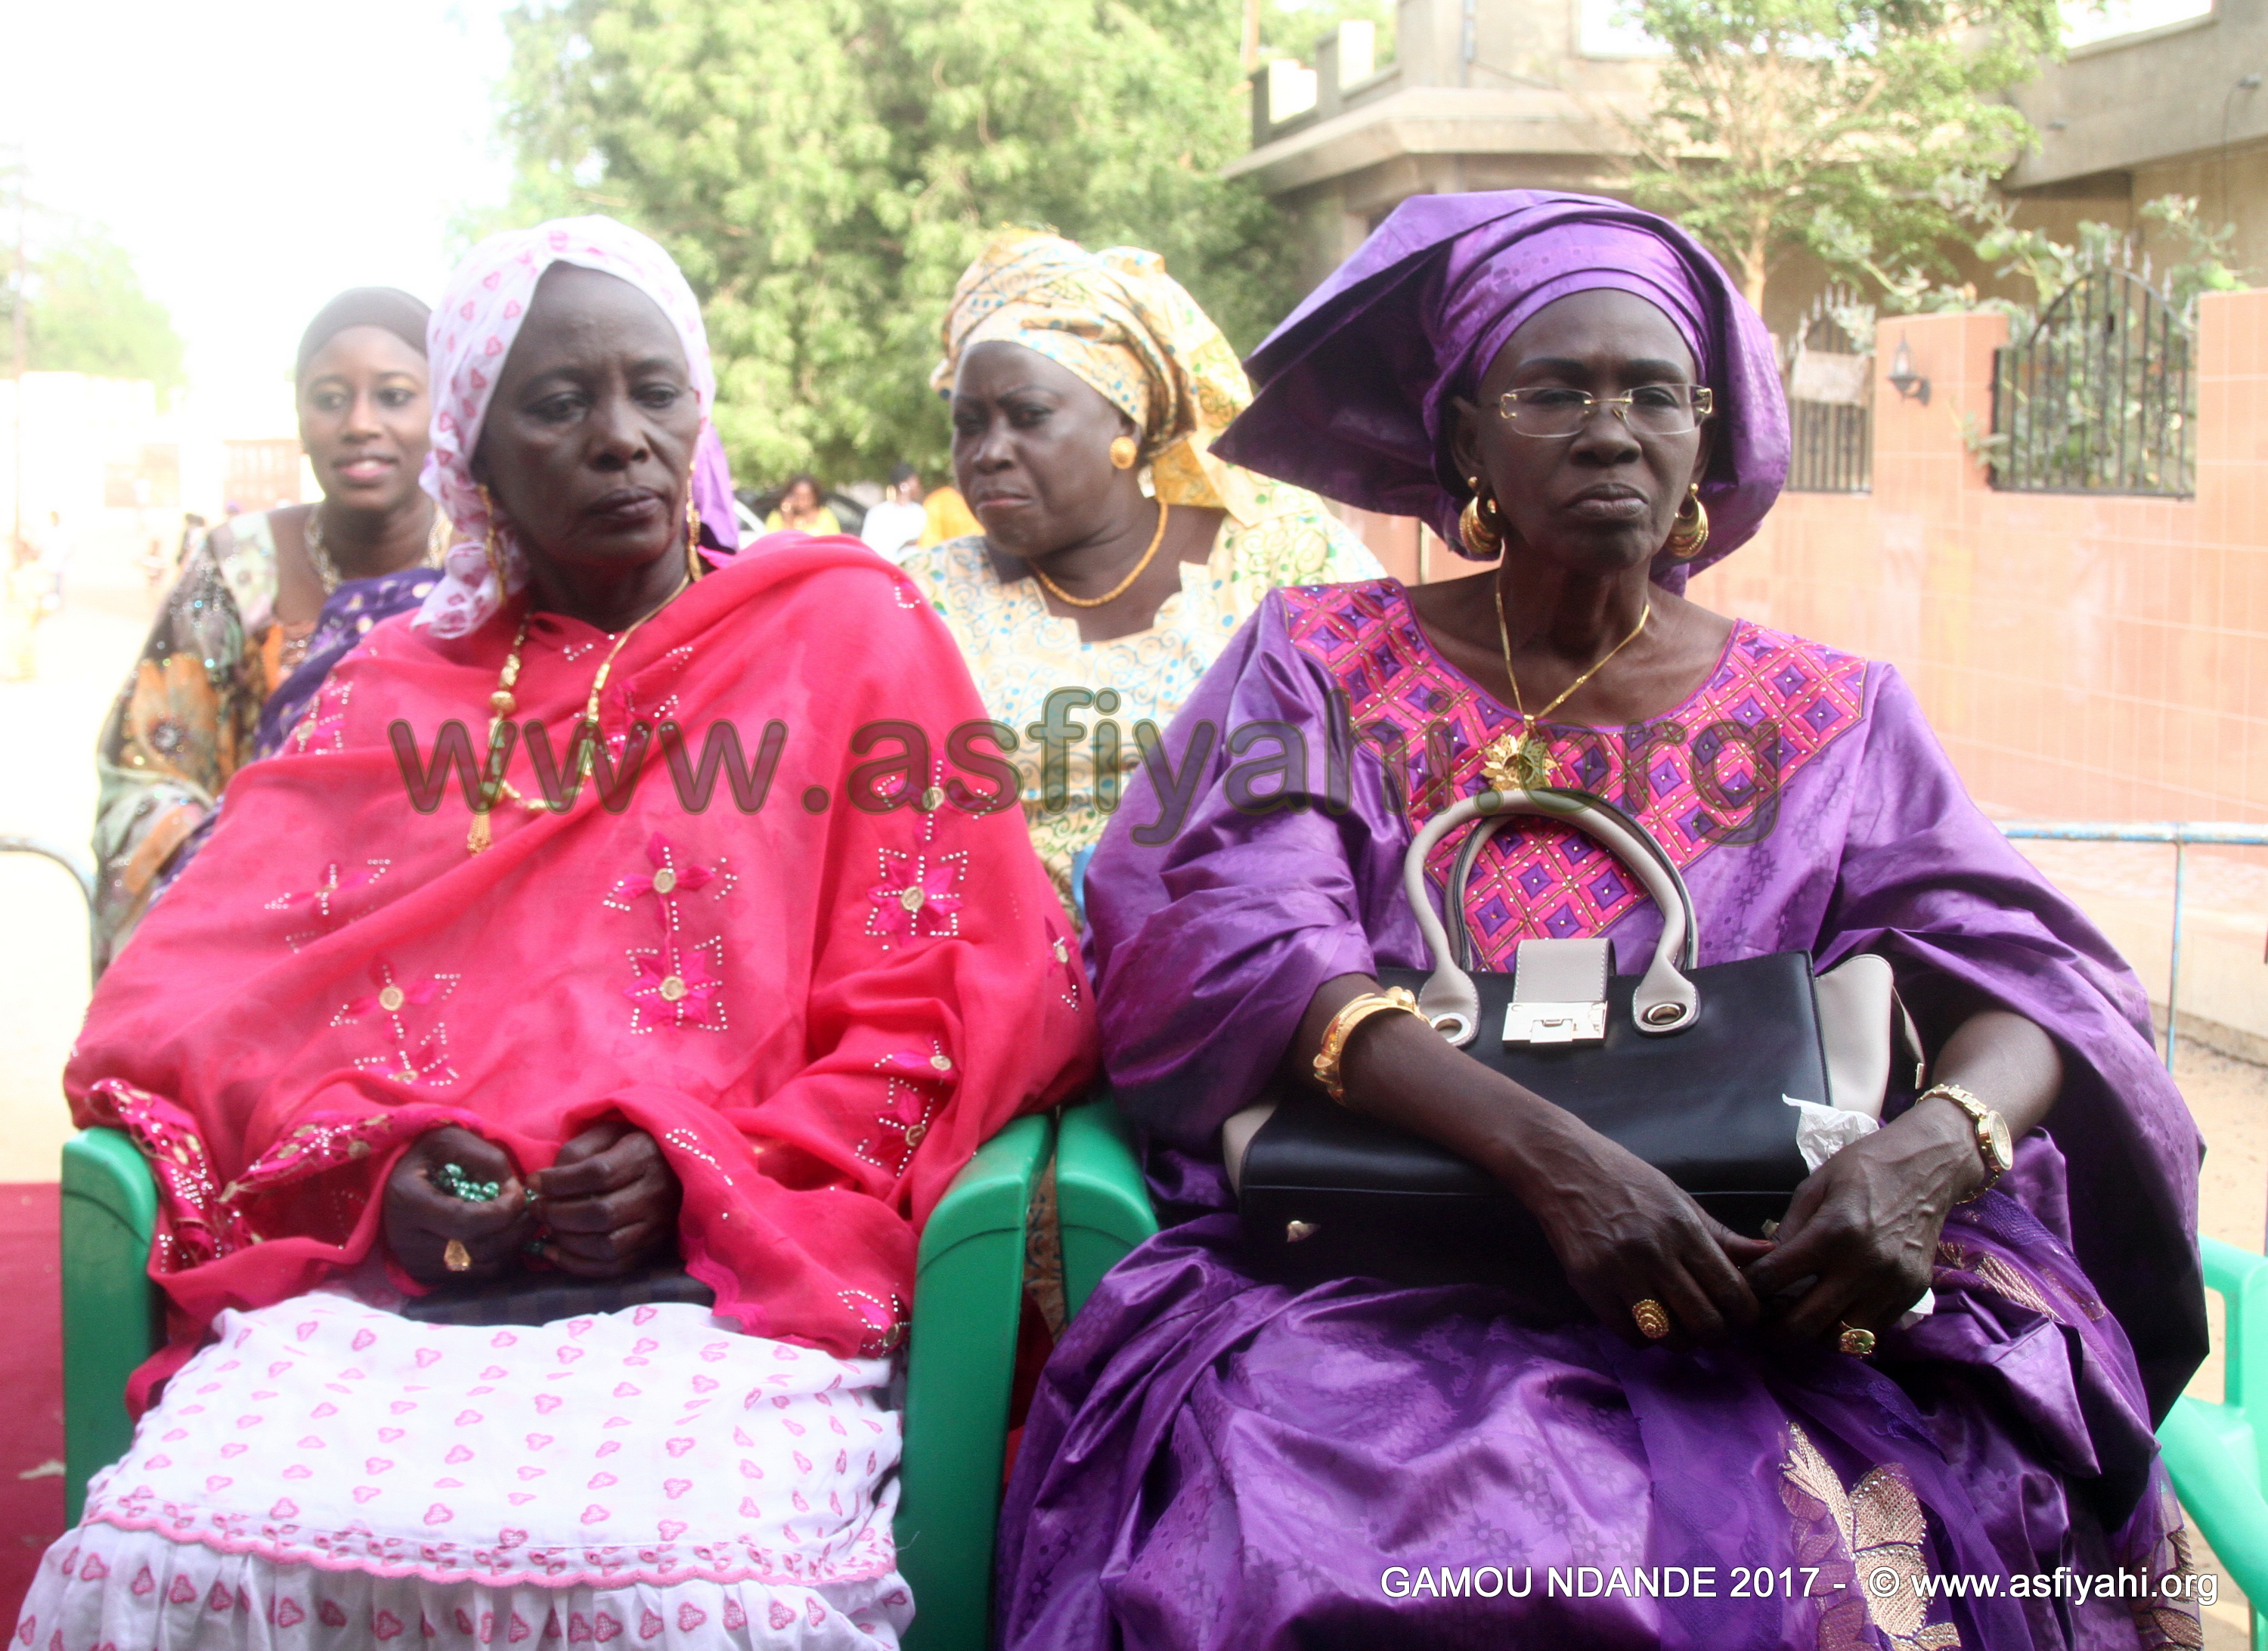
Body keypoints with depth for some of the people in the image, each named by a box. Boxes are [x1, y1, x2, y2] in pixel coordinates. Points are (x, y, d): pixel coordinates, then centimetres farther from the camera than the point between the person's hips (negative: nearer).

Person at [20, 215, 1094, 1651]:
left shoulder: (849, 635, 14)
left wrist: (704, 1170, -7)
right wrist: (372, 1157, -6)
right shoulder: (397, 688, 23)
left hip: (728, 1277, -2)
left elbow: (976, 989, 6)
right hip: (378, 1284, 3)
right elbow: (196, 985, 15)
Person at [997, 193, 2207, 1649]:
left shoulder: (1830, 717, 13)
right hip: (1373, 1285, -1)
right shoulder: (1321, 666, 9)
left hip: (1756, 1300, 2)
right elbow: (1236, 947, -7)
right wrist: (1547, 1153, -24)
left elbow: (2031, 967, 4)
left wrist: (1932, 1145, -22)